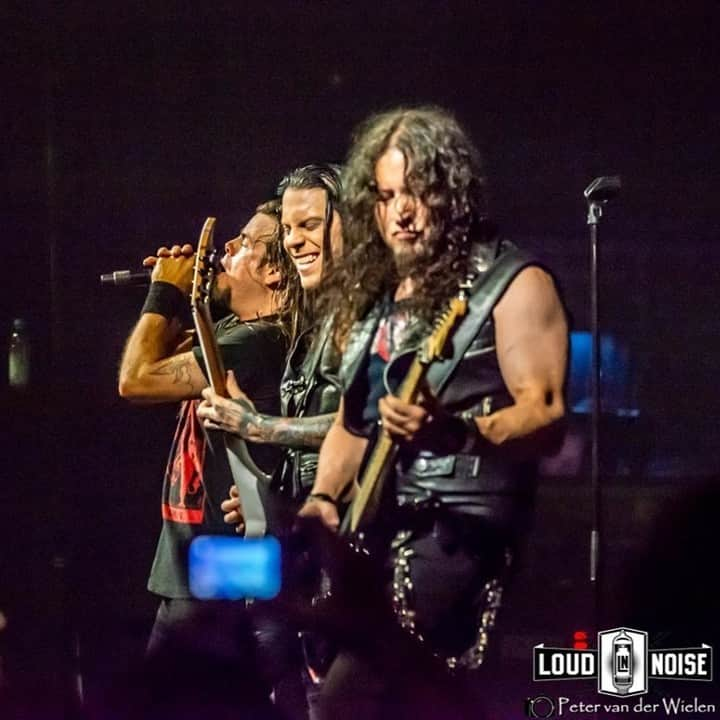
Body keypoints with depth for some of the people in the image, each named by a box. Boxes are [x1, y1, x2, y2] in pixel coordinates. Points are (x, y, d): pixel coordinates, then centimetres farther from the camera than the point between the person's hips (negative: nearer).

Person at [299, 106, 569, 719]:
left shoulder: (512, 285, -3)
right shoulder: (372, 295, 18)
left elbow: (546, 416, -12)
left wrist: (452, 431, -29)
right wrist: (323, 498, 7)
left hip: (459, 519, -8)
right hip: (372, 522, 8)